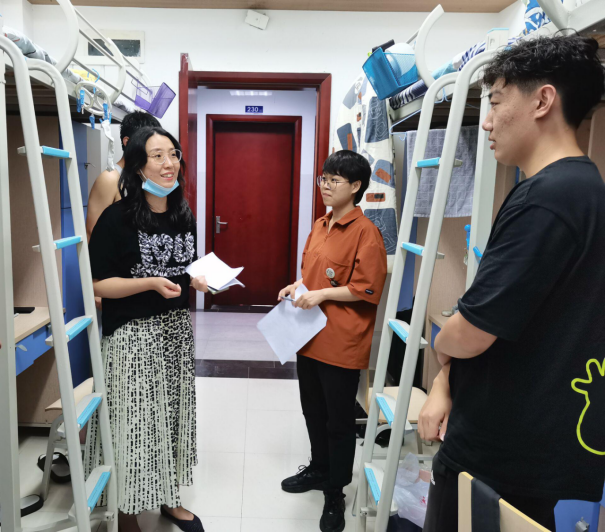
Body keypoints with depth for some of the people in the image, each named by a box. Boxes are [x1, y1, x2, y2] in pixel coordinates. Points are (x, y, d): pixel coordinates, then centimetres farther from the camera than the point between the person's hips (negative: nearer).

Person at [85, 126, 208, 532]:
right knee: (136, 423, 2)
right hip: (133, 335, -6)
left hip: (178, 329, 6)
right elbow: (97, 284, -13)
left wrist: (199, 281, -3)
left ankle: (169, 498, 35)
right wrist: (152, 283, -23)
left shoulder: (184, 216, 6)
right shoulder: (117, 217, -13)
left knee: (175, 415, 15)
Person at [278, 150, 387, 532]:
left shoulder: (366, 233, -15)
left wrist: (322, 295, -21)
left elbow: (367, 290, -17)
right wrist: (297, 287, 2)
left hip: (342, 344, -8)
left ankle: (335, 494, 26)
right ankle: (319, 470, 44)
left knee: (339, 421, 8)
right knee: (314, 411, 22)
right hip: (310, 338, 8)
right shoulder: (320, 225, 10)